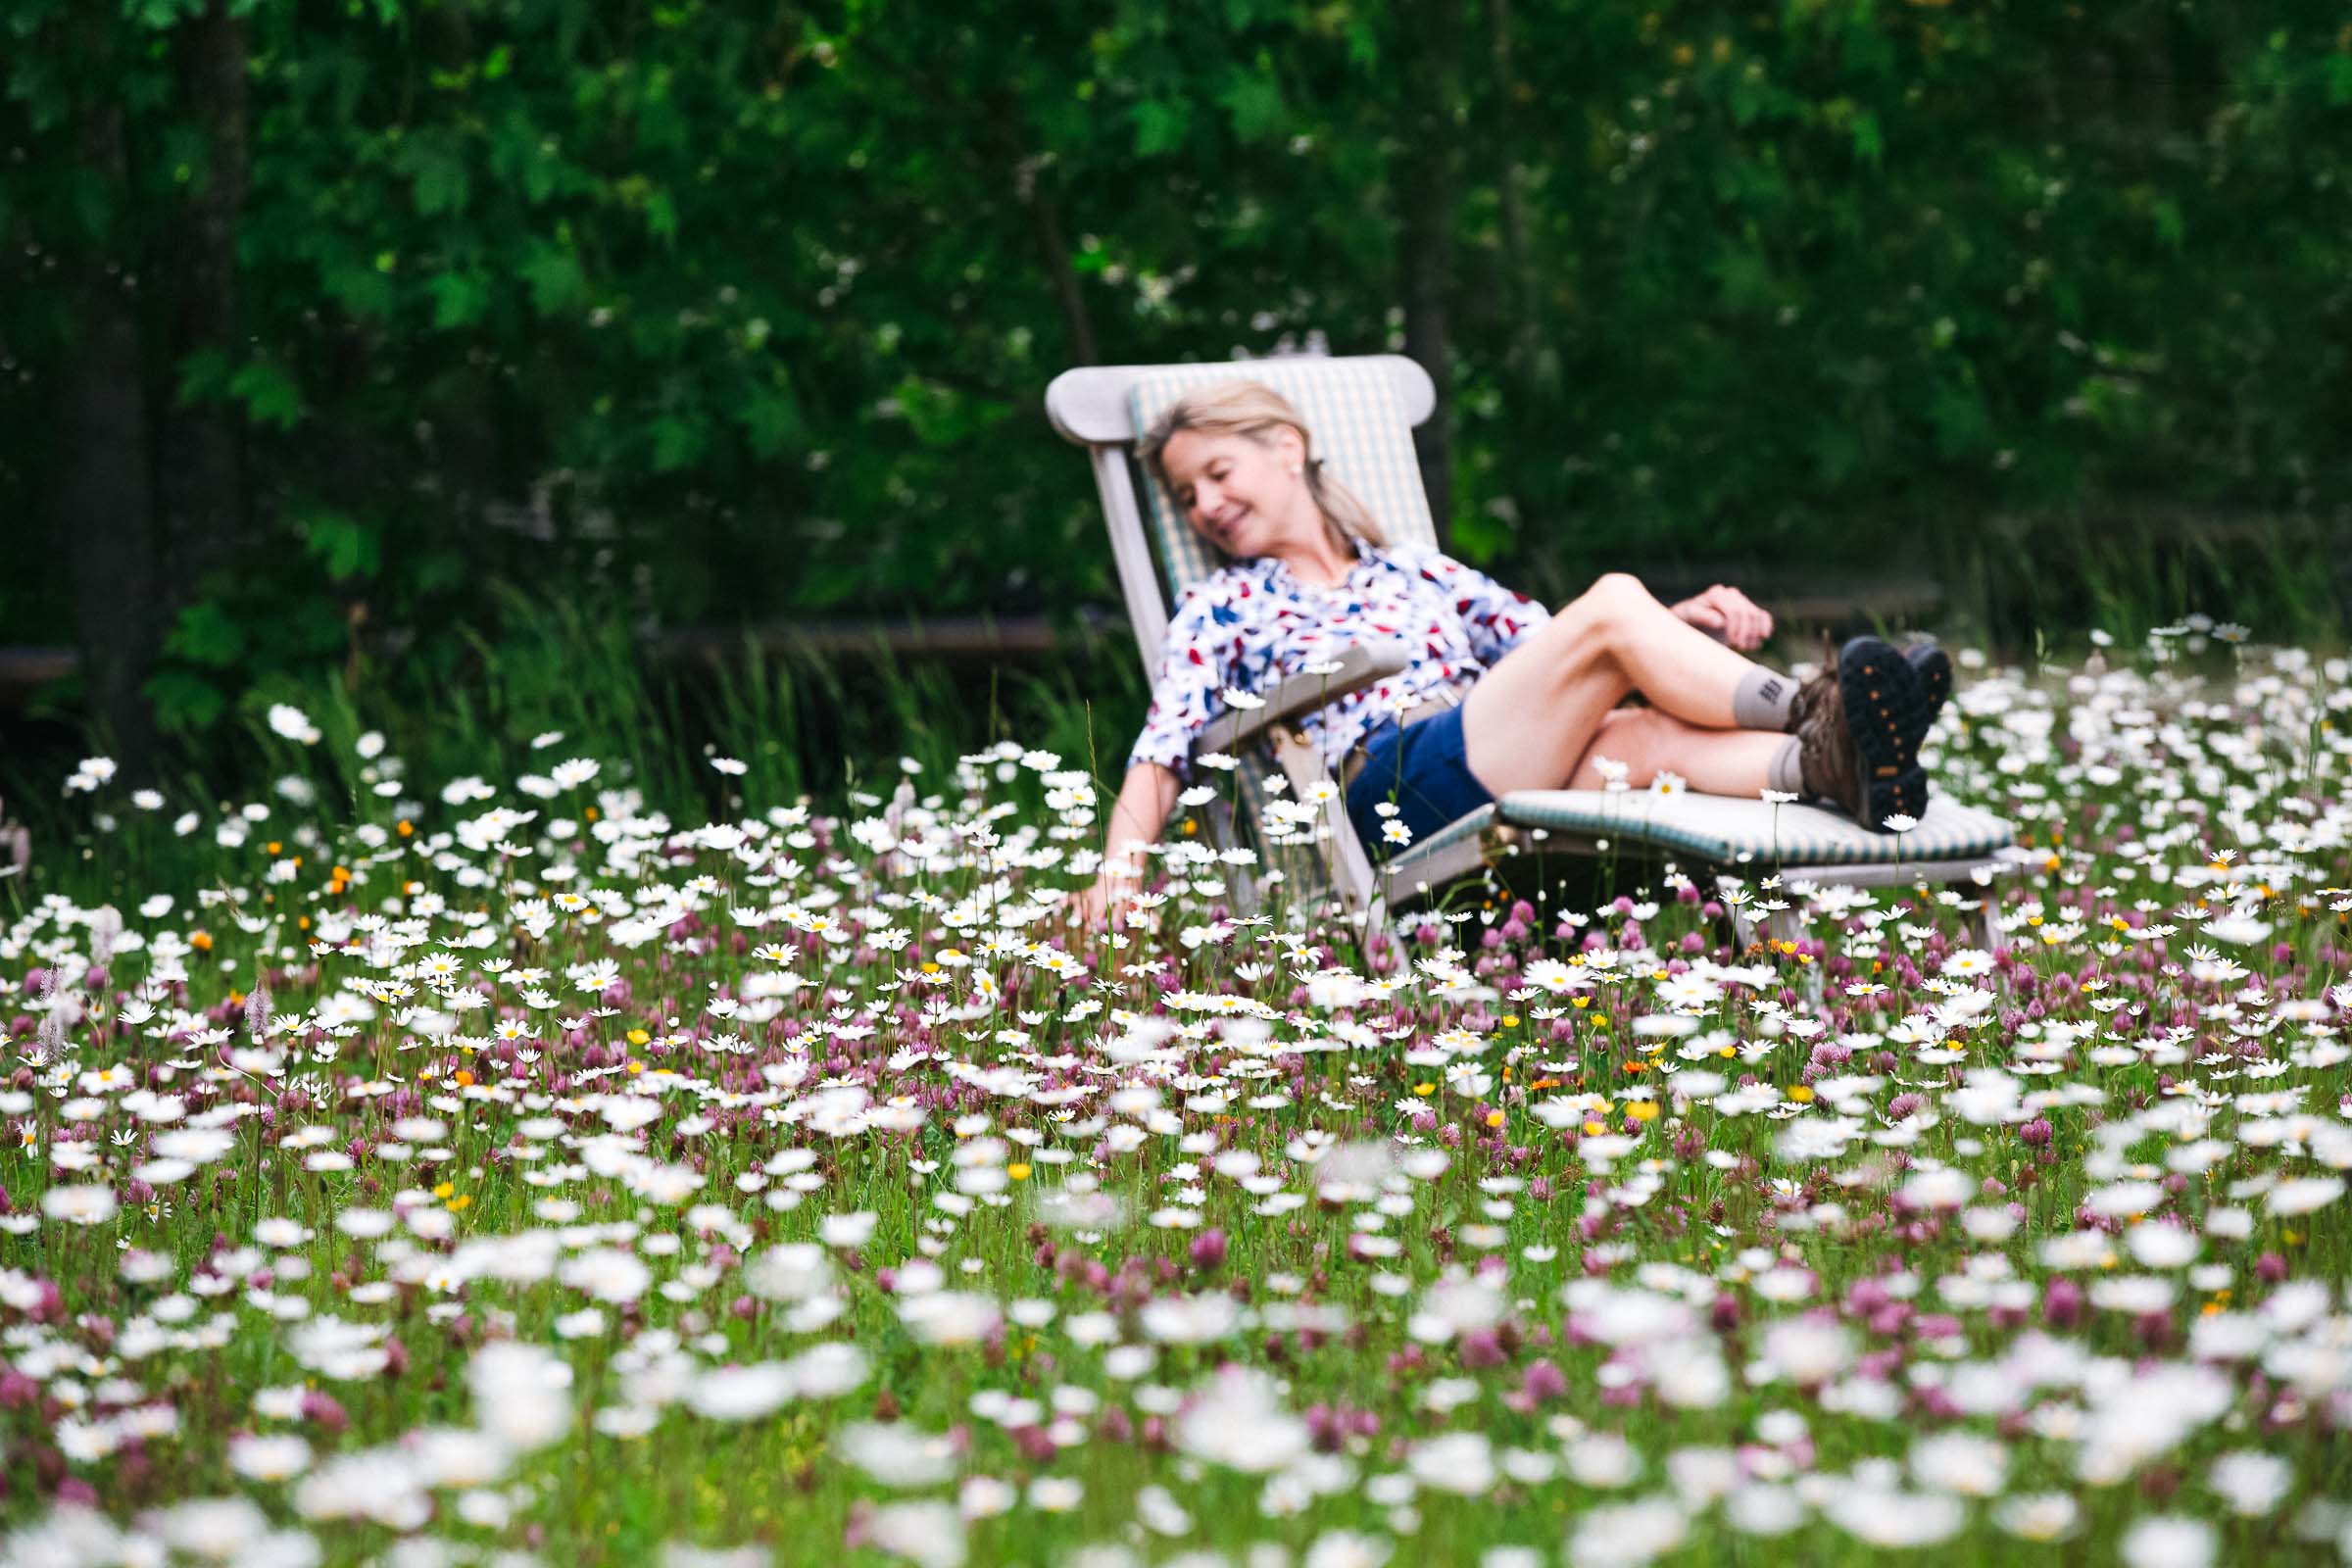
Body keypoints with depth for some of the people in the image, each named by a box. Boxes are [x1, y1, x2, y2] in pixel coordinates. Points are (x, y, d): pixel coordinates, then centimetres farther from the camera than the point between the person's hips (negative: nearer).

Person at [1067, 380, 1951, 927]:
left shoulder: (1421, 576, 33)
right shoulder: (1220, 611, 22)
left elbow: (1552, 648, 26)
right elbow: (1160, 759, 10)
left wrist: (1683, 624, 7)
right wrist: (1120, 870, -11)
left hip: (1514, 786, 4)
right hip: (1393, 783, -4)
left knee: (1643, 736, -32)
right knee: (1611, 603, -22)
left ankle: (1829, 763, -57)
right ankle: (1809, 710, -36)